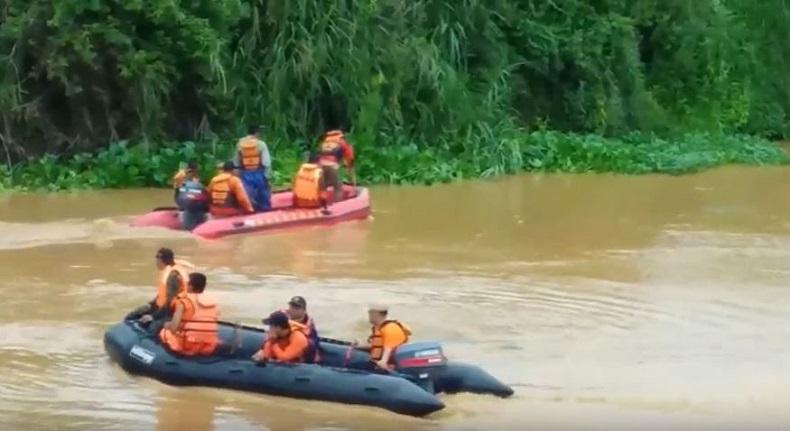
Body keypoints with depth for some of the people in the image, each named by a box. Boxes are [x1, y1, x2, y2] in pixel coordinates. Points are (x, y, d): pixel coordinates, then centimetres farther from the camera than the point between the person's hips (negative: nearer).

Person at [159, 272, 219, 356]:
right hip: (210, 349, 3)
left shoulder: (184, 301, -5)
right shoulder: (213, 302, 8)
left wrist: (167, 325, 10)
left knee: (164, 332, 20)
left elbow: (174, 326, -13)